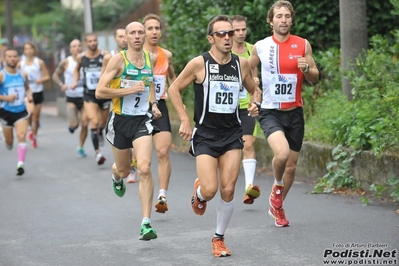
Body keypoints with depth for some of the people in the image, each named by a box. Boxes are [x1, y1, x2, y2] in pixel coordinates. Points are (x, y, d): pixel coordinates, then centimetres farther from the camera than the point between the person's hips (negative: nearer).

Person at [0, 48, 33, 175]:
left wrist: (29, 95, -1)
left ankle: (21, 164, -20)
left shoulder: (23, 75, 3)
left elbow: (27, 88, 20)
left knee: (22, 136, -17)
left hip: (21, 111, 2)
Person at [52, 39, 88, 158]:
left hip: (85, 97, 1)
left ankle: (81, 147, 18)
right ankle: (72, 126, 27)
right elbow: (55, 75, 7)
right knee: (74, 124, -12)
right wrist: (61, 84, -11)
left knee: (84, 124, -2)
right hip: (71, 98, -1)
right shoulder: (66, 62, -4)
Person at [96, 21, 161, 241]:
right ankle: (116, 176, 58)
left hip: (143, 120, 2)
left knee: (144, 169, -18)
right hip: (120, 120, -1)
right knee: (124, 170, 16)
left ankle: (146, 224, -17)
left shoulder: (150, 58, 4)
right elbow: (99, 92, -16)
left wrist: (153, 103, 10)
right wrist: (129, 90, -21)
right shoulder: (119, 59, -11)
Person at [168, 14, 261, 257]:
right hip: (205, 135, -3)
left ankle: (219, 239, 16)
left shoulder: (241, 64, 2)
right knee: (210, 189, -13)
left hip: (232, 134, 3)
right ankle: (198, 193, 27)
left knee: (228, 190, -4)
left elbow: (254, 89, 20)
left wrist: (255, 103, -3)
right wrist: (185, 120, -6)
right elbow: (174, 89, 1)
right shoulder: (199, 63, -8)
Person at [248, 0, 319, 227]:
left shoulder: (303, 45, 0)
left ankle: (277, 207, 31)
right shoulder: (261, 47, -2)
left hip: (294, 112, 3)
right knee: (282, 152, -27)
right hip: (270, 112, -3)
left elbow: (315, 78, 6)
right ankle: (277, 186, 4)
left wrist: (306, 68, -15)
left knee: (292, 163, 9)